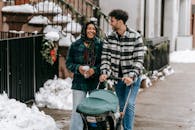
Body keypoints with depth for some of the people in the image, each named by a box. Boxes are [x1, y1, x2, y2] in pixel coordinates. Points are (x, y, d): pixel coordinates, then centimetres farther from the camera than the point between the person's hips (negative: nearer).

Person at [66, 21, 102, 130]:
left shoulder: (100, 45, -1)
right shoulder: (75, 45, 2)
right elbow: (68, 63, 7)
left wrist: (95, 70, -16)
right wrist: (78, 68, -12)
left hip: (96, 82, 0)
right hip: (79, 83, 0)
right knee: (77, 110, -3)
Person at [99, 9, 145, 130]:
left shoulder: (136, 37, -15)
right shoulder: (109, 37, -2)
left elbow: (139, 59, -18)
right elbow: (105, 56, -3)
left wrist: (132, 76, -29)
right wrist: (104, 72, -18)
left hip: (133, 77, -4)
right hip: (117, 77, 5)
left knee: (129, 104, -14)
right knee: (122, 106, 12)